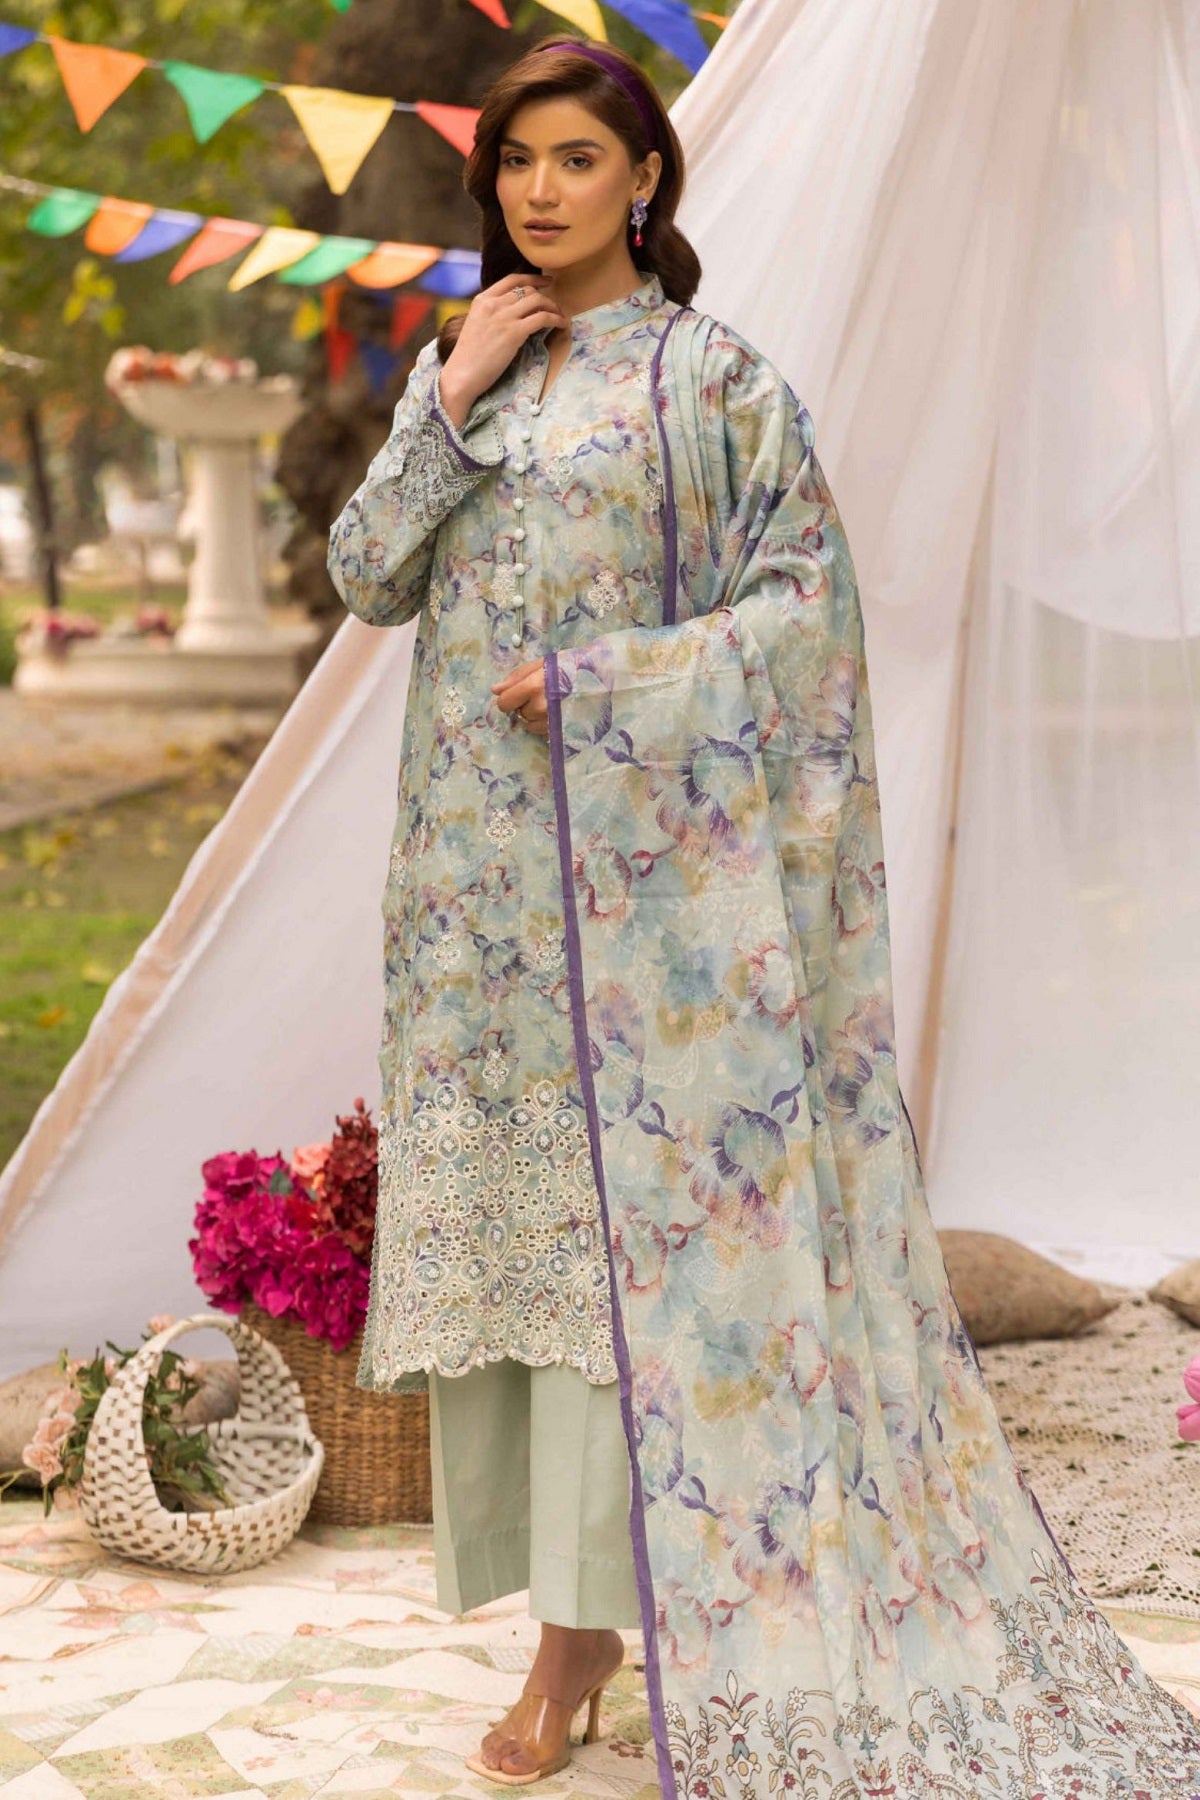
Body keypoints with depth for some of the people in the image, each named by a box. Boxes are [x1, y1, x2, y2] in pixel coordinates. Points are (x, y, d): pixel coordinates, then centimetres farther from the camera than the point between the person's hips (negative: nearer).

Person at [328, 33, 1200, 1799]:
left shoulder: (710, 374, -2)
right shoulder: (461, 374, 14)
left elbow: (806, 595, -7)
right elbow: (367, 576, 6)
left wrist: (602, 686, -14)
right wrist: (452, 397, -4)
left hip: (644, 857, -5)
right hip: (483, 866, 5)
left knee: (644, 1211, -5)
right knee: (512, 1206, 5)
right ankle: (570, 1619, 14)